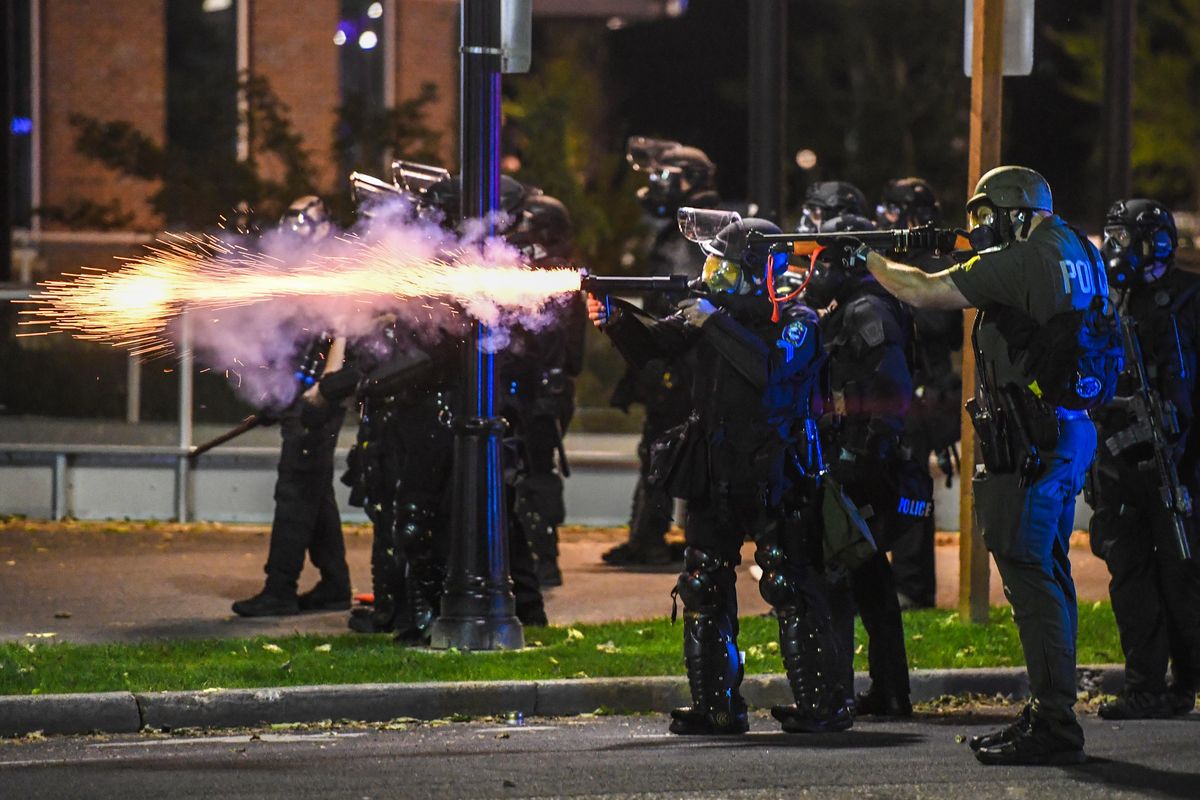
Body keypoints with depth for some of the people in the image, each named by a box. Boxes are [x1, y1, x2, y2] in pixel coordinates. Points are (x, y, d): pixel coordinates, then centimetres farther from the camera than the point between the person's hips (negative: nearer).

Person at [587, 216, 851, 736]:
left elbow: (773, 370, -24)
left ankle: (820, 704, -4)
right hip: (712, 477, 6)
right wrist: (615, 318, -14)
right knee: (703, 587, 5)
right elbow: (652, 343, 4)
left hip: (771, 478, -6)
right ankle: (716, 706, 10)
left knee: (788, 587, -8)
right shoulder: (707, 312, 10)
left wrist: (716, 324, -20)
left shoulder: (796, 324, -6)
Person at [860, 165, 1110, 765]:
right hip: (1069, 432, 10)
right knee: (1045, 571, 14)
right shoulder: (1076, 254, 14)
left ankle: (1053, 726, -13)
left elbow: (922, 292, -12)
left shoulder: (1022, 262, -14)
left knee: (1028, 571, -10)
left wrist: (870, 259, 4)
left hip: (1031, 441, -10)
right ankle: (1051, 715, 19)